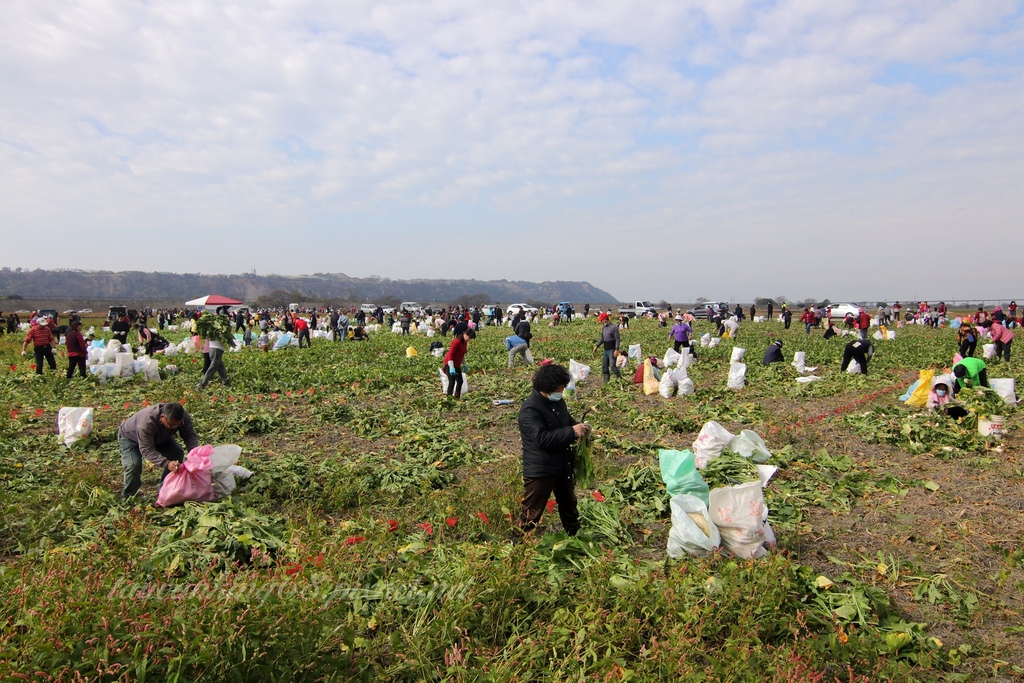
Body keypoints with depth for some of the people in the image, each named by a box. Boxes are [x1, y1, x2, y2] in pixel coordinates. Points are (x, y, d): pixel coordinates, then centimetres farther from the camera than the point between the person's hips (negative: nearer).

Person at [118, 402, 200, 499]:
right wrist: (166, 464, -59)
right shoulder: (146, 423, -46)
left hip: (158, 437, 5)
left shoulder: (183, 417, -30)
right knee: (134, 465, -28)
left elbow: (190, 436, -25)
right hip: (130, 437, -5)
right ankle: (128, 497, -3)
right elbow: (146, 449, -45)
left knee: (178, 454, -13)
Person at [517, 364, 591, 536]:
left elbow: (567, 420, 21)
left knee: (569, 504, 26)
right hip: (540, 470, -9)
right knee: (532, 512, 2)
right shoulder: (530, 409, -24)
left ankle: (575, 536, 45)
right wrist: (572, 432, -30)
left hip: (563, 466, 9)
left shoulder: (557, 401, 4)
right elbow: (542, 438, -34)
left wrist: (579, 427, -2)